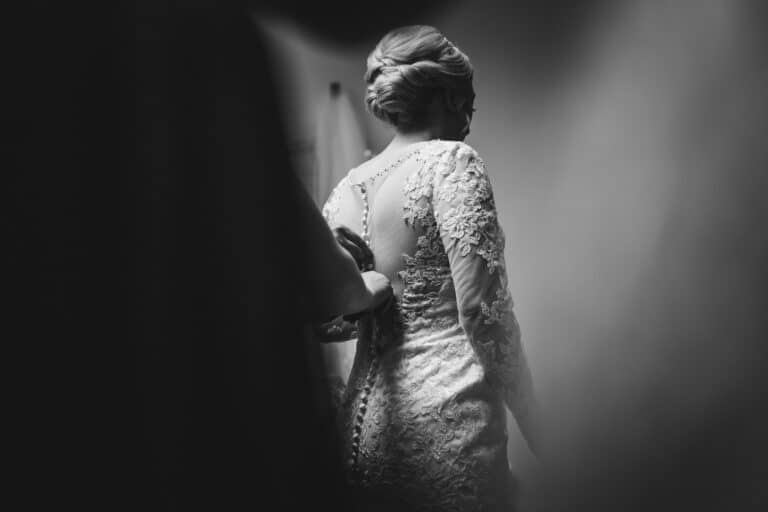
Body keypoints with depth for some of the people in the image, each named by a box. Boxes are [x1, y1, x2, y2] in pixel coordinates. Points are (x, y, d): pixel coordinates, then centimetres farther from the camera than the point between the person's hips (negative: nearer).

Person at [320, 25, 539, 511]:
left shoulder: (346, 188, 11)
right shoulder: (451, 161, -6)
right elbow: (481, 307, -14)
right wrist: (535, 428, -7)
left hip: (363, 423, 7)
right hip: (444, 421, -6)